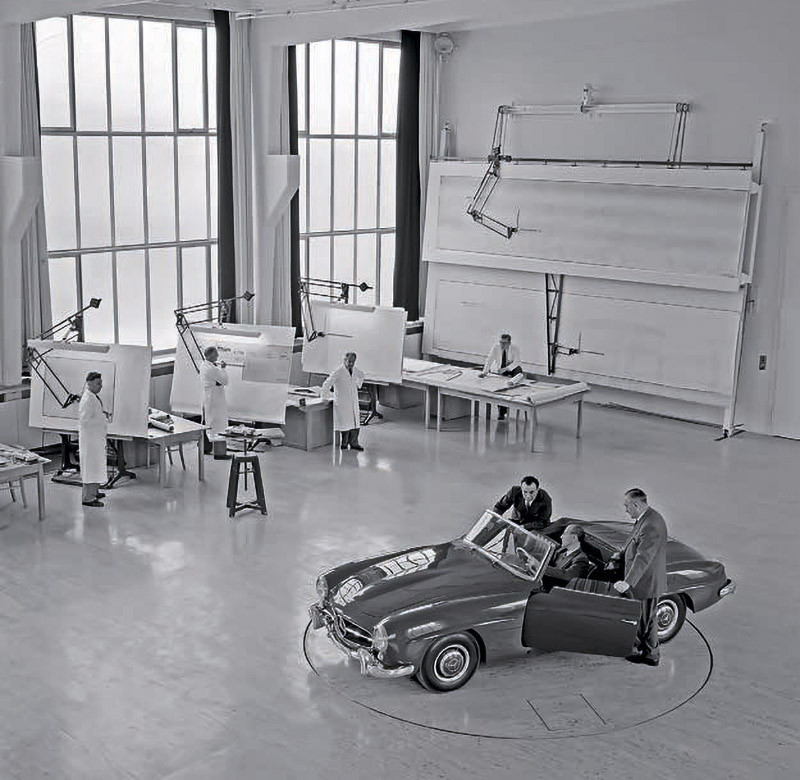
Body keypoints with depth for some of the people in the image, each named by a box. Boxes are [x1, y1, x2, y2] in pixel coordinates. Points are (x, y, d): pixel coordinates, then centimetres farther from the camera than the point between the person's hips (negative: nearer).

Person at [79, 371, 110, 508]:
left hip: (96, 436, 11)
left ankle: (93, 492, 34)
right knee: (91, 466, -5)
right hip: (90, 437, -11)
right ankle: (88, 498, 0)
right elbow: (85, 420, -26)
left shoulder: (94, 397, 10)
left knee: (96, 465, 20)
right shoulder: (88, 399, -22)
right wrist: (103, 417, -21)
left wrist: (103, 414, 6)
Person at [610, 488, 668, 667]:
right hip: (641, 577, 9)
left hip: (647, 581, -9)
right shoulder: (644, 518, 1)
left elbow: (643, 558, -35)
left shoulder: (651, 526, -31)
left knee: (647, 619, 9)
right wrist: (621, 553, 9)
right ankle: (640, 646, 40)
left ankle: (651, 655, 25)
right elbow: (635, 541, 20)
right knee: (640, 616, 24)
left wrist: (628, 582, -37)